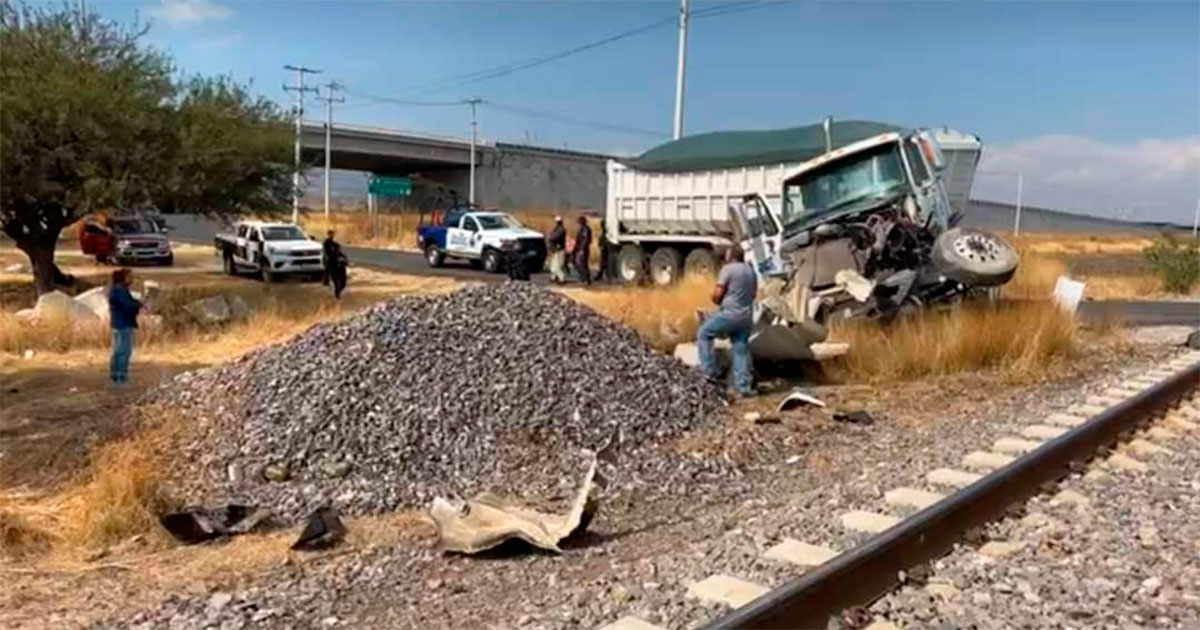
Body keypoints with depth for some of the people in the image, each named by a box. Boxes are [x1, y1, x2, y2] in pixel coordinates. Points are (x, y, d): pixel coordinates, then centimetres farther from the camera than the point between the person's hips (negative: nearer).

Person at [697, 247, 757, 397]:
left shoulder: (728, 269, -10)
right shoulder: (751, 271, 13)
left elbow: (717, 294, -12)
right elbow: (753, 293, 21)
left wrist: (718, 301, 8)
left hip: (729, 313, -7)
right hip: (746, 316, 7)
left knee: (704, 334, 11)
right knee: (741, 350, 10)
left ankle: (709, 371, 5)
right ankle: (743, 387, 8)